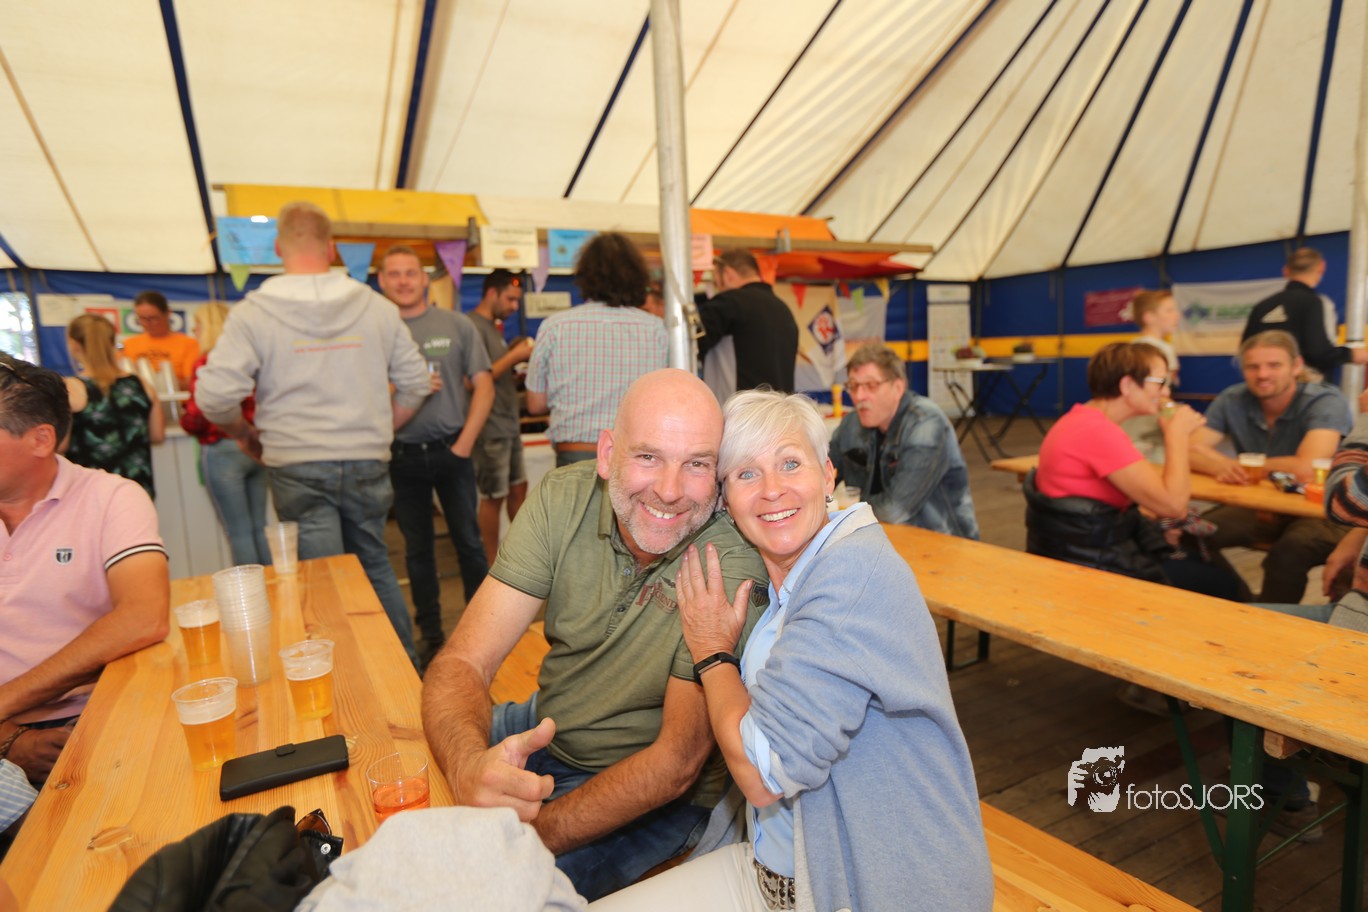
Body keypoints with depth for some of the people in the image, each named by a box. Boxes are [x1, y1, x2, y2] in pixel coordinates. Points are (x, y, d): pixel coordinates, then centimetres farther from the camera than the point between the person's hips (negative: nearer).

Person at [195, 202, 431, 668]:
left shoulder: (253, 313, -5)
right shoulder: (377, 307, 1)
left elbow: (215, 397, -11)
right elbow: (416, 382, 5)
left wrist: (246, 433, 9)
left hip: (297, 469, -2)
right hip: (368, 463, 3)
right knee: (376, 565, 18)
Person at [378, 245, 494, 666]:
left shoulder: (456, 324, 1)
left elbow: (483, 385, 0)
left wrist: (464, 442, -7)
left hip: (451, 450, -1)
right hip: (403, 456, 1)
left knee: (468, 542, 4)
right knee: (417, 549, 10)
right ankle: (431, 636, 23)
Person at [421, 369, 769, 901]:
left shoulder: (732, 563, -26)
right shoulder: (562, 499, -15)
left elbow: (677, 761, -23)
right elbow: (463, 662, -19)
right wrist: (468, 766, -40)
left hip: (657, 795, -4)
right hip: (542, 732, 4)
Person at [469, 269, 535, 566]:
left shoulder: (494, 326, 15)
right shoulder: (473, 326, -15)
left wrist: (521, 364, 3)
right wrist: (514, 356, -16)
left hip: (509, 424, 9)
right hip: (491, 428, -9)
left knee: (518, 488, 15)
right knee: (493, 497, 1)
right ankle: (492, 563, 14)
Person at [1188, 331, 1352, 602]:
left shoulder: (1327, 402, -16)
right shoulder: (1233, 400, -4)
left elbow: (1306, 468, -31)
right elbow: (1191, 450, -11)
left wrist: (1242, 465, -17)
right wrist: (1224, 467, -33)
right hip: (1259, 506, 5)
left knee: (1289, 552, -35)